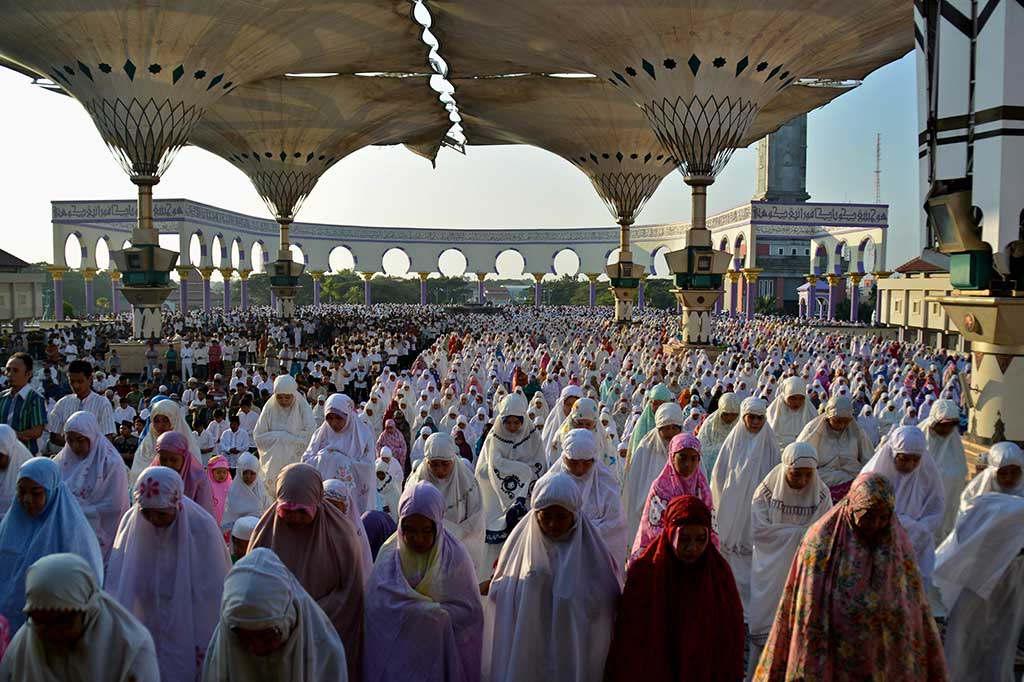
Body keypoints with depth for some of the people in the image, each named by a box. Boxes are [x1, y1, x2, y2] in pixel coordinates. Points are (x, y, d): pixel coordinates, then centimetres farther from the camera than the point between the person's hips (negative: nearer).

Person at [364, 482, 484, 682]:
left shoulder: (455, 555, -9)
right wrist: (436, 611, -21)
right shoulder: (389, 553, -6)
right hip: (397, 654, 1)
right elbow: (376, 606, -13)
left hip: (442, 656, -1)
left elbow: (470, 612, -12)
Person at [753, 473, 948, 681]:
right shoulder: (822, 541, -12)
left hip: (884, 660, 3)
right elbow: (808, 610, -10)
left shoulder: (897, 544, -2)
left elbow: (915, 605, 5)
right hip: (830, 660, -3)